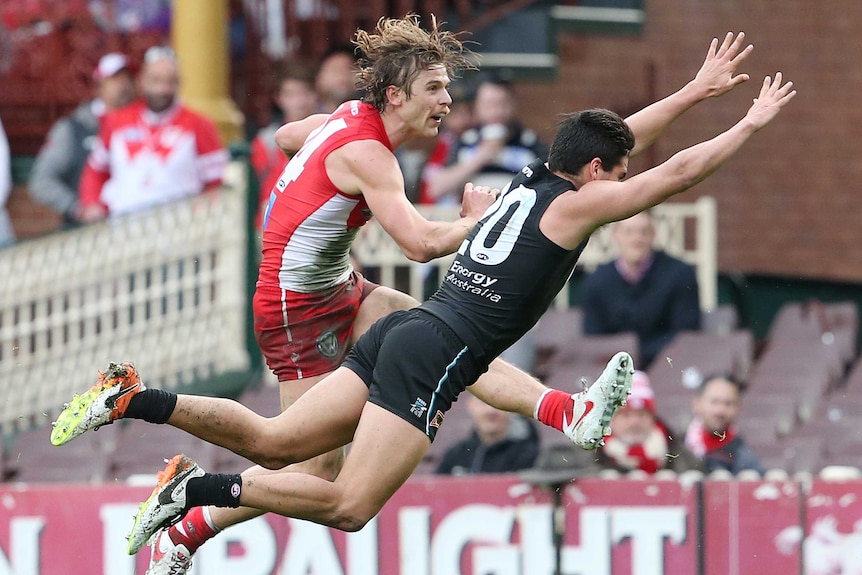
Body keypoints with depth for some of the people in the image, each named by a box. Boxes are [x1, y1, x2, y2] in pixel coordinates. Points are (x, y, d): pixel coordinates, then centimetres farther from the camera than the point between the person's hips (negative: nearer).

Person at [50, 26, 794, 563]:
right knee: (350, 506, -11)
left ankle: (134, 399, -7)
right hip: (435, 356, -8)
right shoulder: (575, 204, -4)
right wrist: (750, 124, 10)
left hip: (404, 330, 8)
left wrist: (698, 89, 35)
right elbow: (675, 173, -1)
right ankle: (204, 491, -19)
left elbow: (621, 136, 31)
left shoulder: (533, 178, 18)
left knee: (272, 442, 6)